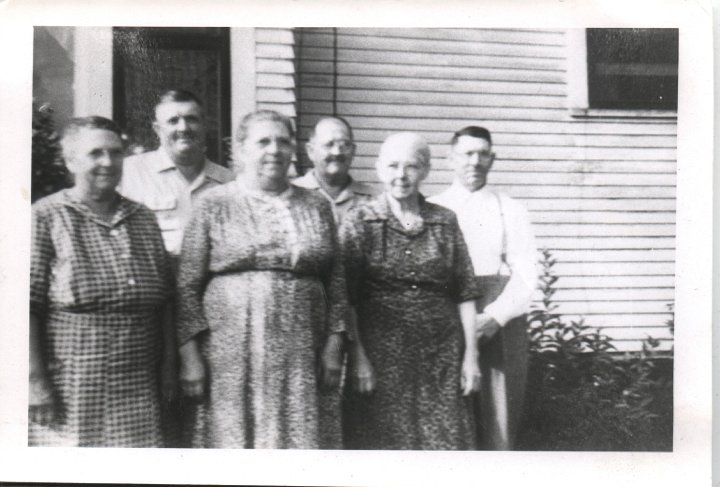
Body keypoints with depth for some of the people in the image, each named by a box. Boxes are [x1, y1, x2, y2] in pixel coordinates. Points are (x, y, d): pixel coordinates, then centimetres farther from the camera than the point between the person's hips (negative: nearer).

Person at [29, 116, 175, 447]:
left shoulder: (143, 219, 12)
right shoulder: (45, 218, -4)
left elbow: (164, 302, 13)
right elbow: (26, 306, -10)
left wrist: (169, 367, 9)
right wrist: (35, 382, -13)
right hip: (69, 391, -4)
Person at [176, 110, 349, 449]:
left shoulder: (317, 206, 10)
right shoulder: (214, 205, 2)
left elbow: (336, 281, 11)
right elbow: (187, 285, -1)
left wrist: (334, 345, 5)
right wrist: (190, 355, -6)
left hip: (300, 357, 2)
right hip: (229, 357, -2)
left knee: (297, 442, 4)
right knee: (231, 440, 3)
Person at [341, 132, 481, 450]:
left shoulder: (445, 222, 8)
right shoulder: (359, 222, 0)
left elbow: (464, 294, 8)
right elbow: (345, 300, -4)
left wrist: (471, 355, 4)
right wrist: (358, 357, -11)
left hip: (441, 357, 3)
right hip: (380, 357, -2)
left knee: (445, 443, 5)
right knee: (382, 444, 4)